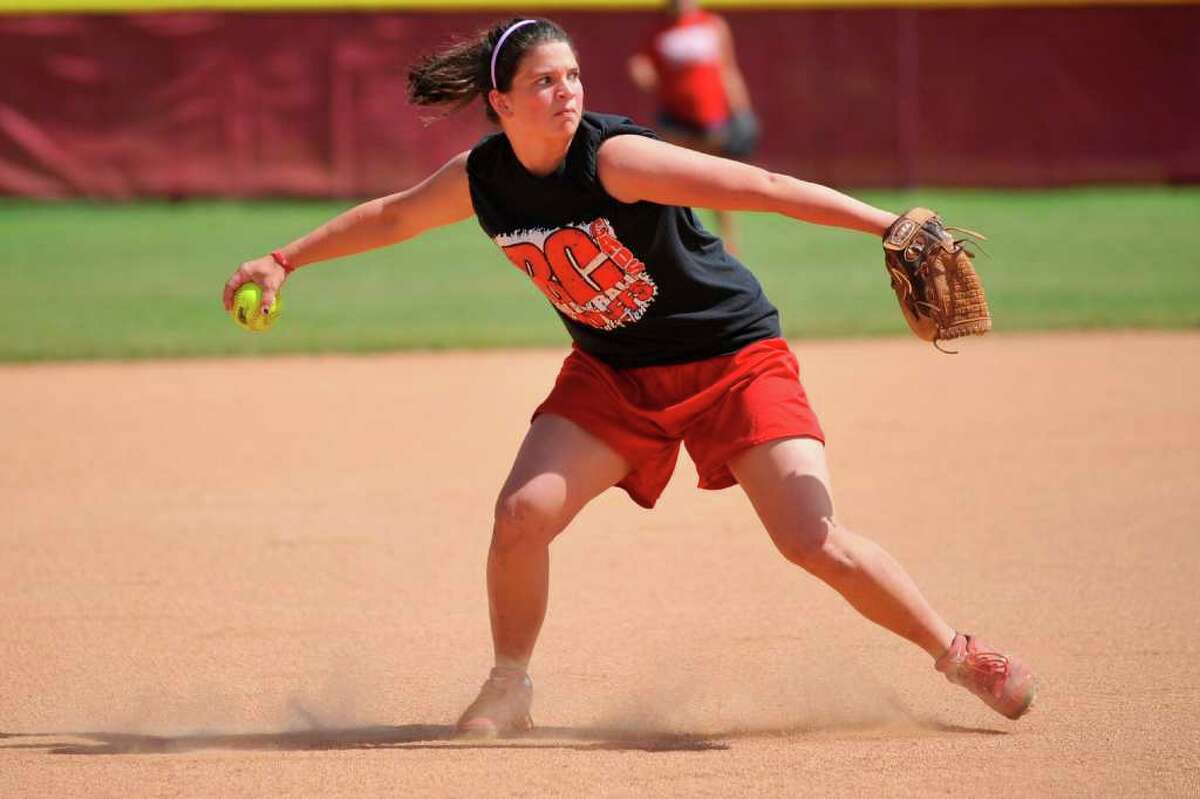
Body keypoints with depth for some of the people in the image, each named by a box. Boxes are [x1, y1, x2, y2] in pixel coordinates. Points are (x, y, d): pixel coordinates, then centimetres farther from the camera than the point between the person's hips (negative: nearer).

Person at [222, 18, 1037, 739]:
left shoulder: (614, 158, -26)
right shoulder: (480, 179, -8)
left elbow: (758, 187, -31)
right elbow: (391, 218, 12)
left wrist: (889, 225, -37)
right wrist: (284, 261, 15)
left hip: (734, 358, -5)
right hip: (614, 373, 5)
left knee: (815, 540, -16)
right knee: (524, 513, -13)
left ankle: (959, 655, 4)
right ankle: (509, 690, 9)